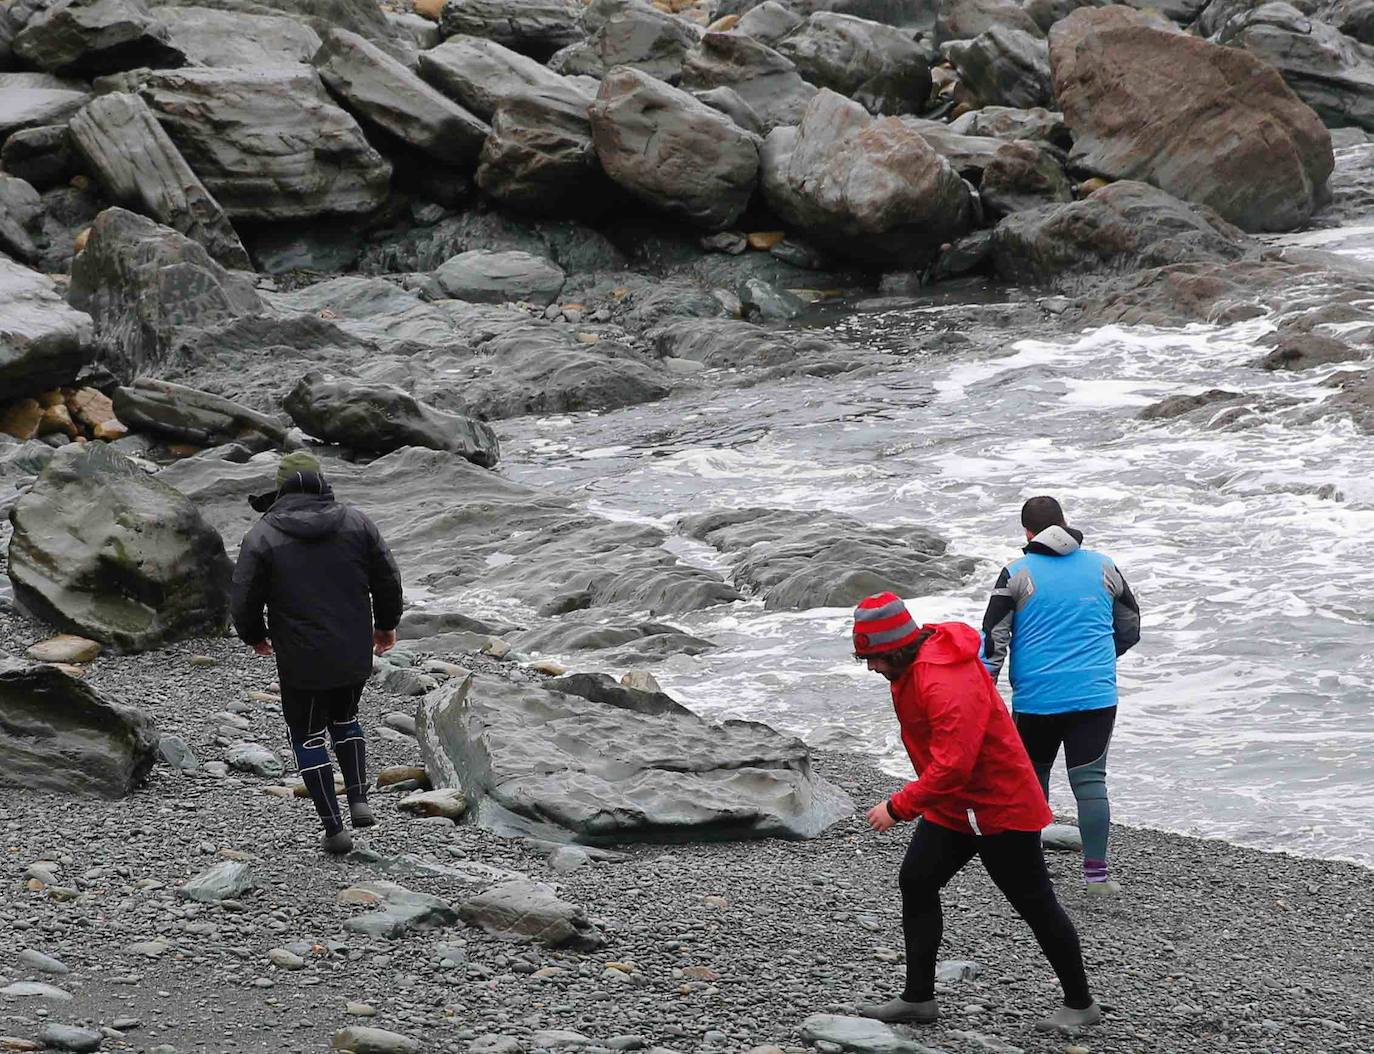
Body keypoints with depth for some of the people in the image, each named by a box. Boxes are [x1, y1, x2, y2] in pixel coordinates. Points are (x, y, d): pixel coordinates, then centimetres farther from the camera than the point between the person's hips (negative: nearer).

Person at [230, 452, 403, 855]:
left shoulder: (262, 535, -10)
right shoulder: (356, 522, -2)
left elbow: (244, 601, -7)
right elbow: (387, 579, 2)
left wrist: (254, 636, 14)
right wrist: (386, 624, 20)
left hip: (302, 662, -3)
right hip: (355, 654, 3)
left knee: (307, 735, 14)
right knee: (345, 717, 29)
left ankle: (334, 828, 11)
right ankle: (359, 800, 15)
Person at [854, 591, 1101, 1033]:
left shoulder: (949, 682, -31)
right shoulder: (913, 668, 2)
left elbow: (952, 767, -35)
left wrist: (898, 807, -28)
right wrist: (909, 804, 17)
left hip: (1001, 809, -10)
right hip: (952, 809, 10)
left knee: (1035, 904, 2)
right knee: (915, 883, 5)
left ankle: (1080, 1004, 15)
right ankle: (918, 998, 13)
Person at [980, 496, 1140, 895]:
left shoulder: (1017, 574, -3)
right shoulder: (1103, 567, 6)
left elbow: (994, 638, -6)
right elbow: (1130, 627, 17)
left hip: (1036, 696, -1)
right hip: (1095, 694, 1)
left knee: (1031, 777, 14)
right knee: (1089, 780, 2)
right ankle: (1096, 873, -1)